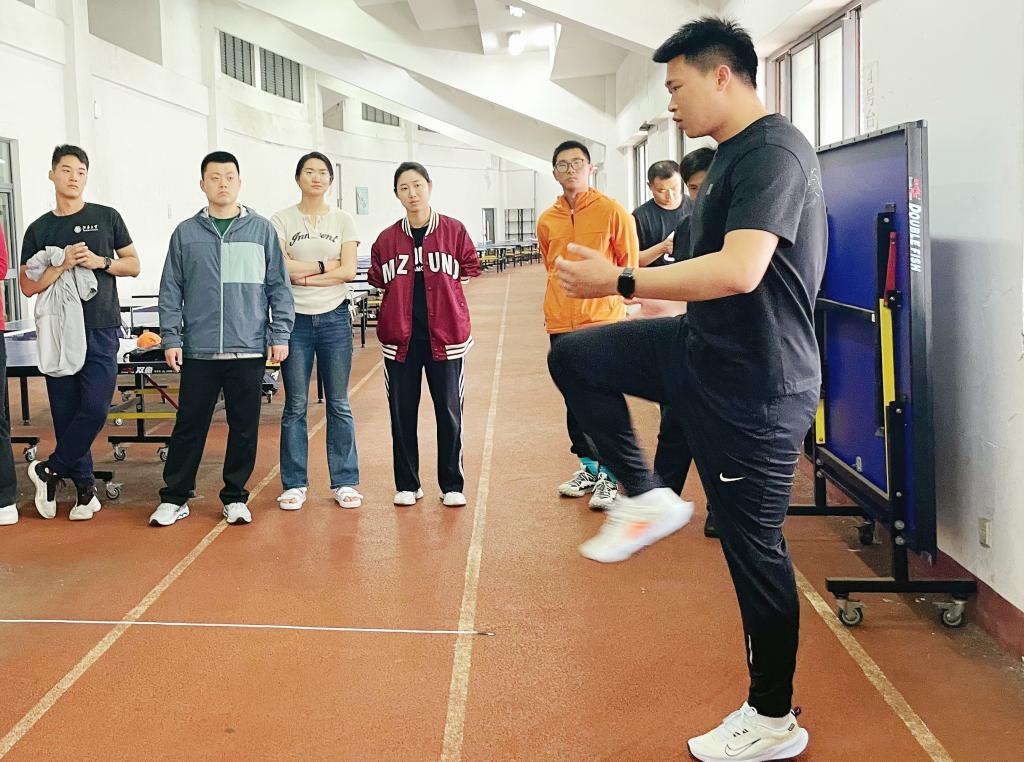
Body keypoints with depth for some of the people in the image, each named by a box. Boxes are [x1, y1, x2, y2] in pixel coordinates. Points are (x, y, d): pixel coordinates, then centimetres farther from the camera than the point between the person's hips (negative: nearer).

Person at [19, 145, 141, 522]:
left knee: (95, 409, -10)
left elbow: (133, 265, 9)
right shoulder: (39, 229, 8)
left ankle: (49, 470, 9)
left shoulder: (107, 217, 6)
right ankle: (85, 489, 14)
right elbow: (28, 286, 3)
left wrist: (100, 261, -9)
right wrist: (63, 265, -12)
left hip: (101, 330, -1)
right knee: (66, 413, 3)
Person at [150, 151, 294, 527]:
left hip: (248, 349, 0)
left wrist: (280, 335, -1)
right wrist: (171, 338, 0)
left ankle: (235, 496, 21)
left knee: (244, 427, 7)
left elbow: (279, 287, 4)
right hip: (198, 351, 0)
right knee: (189, 425, 6)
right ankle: (174, 498, 19)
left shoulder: (262, 230, 4)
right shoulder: (185, 233, 6)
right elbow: (171, 291, 7)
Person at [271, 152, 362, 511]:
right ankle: (294, 484, 13)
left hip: (334, 319, 1)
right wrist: (324, 265, -8)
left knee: (339, 404, 5)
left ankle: (344, 482, 13)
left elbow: (348, 271, -5)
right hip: (295, 319, -1)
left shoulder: (343, 220, 5)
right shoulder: (281, 220, 2)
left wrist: (302, 276, -10)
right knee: (295, 405, 4)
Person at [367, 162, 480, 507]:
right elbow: (378, 281, 11)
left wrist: (442, 292, 2)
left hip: (445, 333, -2)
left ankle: (452, 485, 16)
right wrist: (402, 298, 1)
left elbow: (469, 269, 6)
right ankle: (407, 485, 20)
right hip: (400, 335, 2)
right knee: (402, 411, 7)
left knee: (449, 410, 3)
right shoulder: (387, 239, 4)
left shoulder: (454, 231, 0)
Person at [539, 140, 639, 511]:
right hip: (561, 324, 5)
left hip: (602, 319, -5)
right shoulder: (547, 220, 7)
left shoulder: (612, 211, -5)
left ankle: (608, 474, 7)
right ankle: (588, 466, 26)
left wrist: (604, 293, 0)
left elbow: (630, 263, 0)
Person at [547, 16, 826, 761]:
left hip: (755, 385, -10)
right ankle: (647, 498, 13)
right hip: (702, 351, 10)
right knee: (573, 358, 10)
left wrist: (619, 282, -24)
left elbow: (739, 271, -32)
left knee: (753, 545, 1)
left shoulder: (774, 150, -20)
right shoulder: (732, 155, 11)